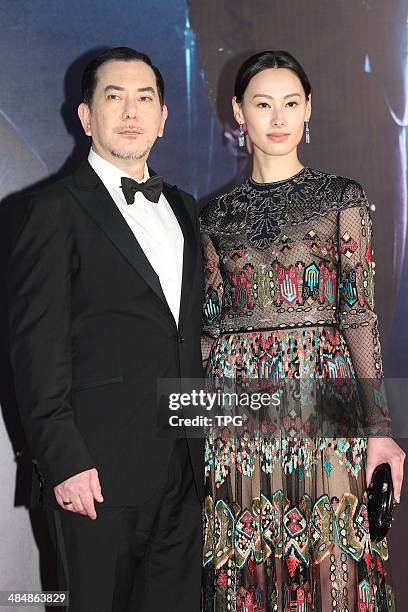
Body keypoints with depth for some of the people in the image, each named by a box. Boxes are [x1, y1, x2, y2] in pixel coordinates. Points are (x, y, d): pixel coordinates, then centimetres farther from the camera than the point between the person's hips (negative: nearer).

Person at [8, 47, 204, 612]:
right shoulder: (59, 211, -6)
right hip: (101, 469, -6)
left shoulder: (181, 206, 15)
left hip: (183, 464, 6)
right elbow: (37, 348, -11)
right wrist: (64, 462, -16)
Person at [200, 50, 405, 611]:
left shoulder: (342, 198, 5)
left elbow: (359, 314, -1)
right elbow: (210, 323, 12)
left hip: (322, 404, -2)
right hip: (236, 411, 2)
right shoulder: (217, 215, 12)